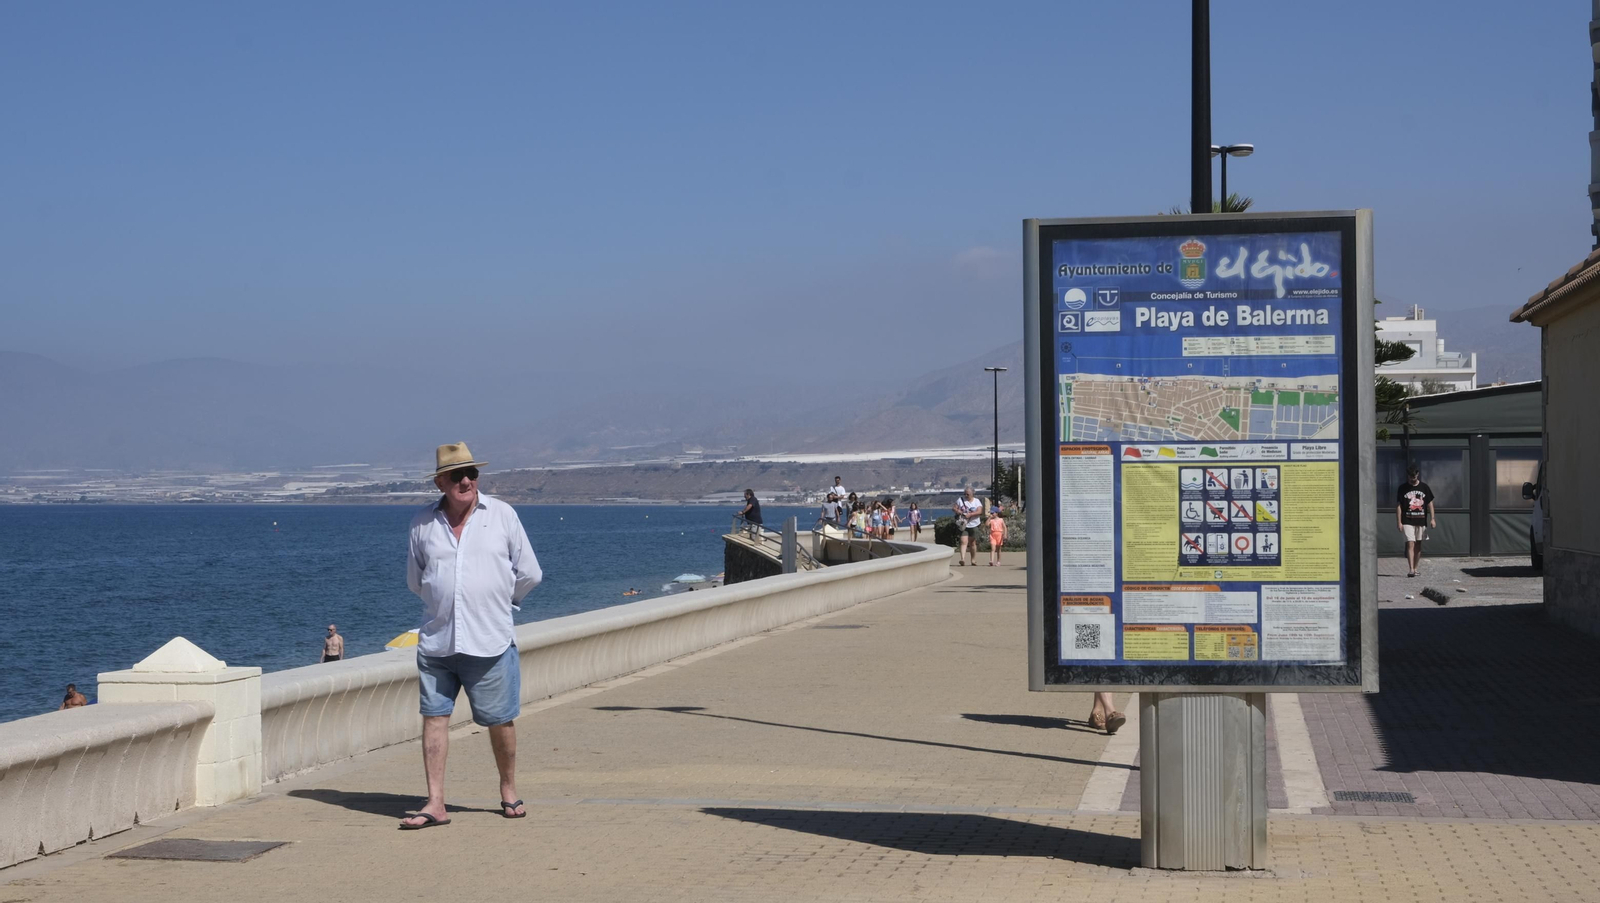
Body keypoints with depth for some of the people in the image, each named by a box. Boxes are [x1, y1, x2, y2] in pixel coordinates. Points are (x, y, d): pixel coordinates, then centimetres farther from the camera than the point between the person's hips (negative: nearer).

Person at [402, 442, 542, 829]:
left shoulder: (502, 514, 3)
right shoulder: (422, 523, 6)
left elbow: (529, 574, 9)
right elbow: (415, 579, 20)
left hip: (490, 642, -1)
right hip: (436, 641, 2)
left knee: (500, 721, 5)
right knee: (434, 716, -2)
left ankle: (509, 792, 24)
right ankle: (435, 804, 1)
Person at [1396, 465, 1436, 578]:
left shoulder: (1424, 487, 6)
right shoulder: (1403, 488, 0)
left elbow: (1430, 503, 10)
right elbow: (1398, 505, 1)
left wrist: (1432, 518, 2)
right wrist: (1399, 522, -5)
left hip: (1421, 521, 3)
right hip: (1407, 521, -3)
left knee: (1418, 545, 9)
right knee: (1410, 544, -13)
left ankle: (1416, 568, 18)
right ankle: (1411, 570, -17)